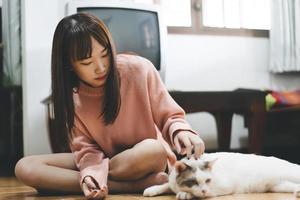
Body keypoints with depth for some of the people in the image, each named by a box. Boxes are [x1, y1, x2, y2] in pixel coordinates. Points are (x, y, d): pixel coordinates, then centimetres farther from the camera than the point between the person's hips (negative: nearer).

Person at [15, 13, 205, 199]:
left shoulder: (139, 69, -17)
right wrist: (92, 174, -32)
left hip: (149, 157, -3)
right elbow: (87, 149, -10)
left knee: (152, 150, -41)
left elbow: (169, 116, -9)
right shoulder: (71, 97, -8)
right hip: (104, 160, 4)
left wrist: (179, 132, -33)